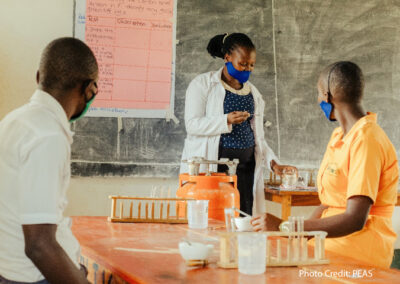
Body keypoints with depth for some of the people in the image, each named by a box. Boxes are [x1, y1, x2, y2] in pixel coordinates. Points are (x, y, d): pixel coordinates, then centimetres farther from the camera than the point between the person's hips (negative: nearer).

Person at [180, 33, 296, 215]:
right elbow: (192, 124, -8)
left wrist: (273, 162, 5)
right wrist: (226, 121, -20)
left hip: (245, 167, 5)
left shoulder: (253, 94, 18)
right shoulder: (203, 84, 2)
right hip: (211, 166, -5)